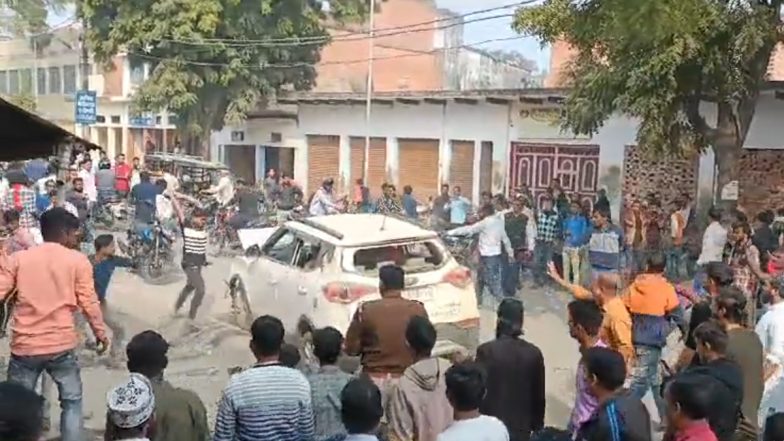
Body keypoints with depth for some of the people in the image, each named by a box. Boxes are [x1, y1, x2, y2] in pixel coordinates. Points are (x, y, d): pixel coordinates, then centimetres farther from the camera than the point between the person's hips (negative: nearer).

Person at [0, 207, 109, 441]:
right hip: (62, 345, -1)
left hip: (24, 346, 2)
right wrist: (100, 332, 9)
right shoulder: (78, 260, -2)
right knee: (71, 401, 15)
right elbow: (88, 302, -2)